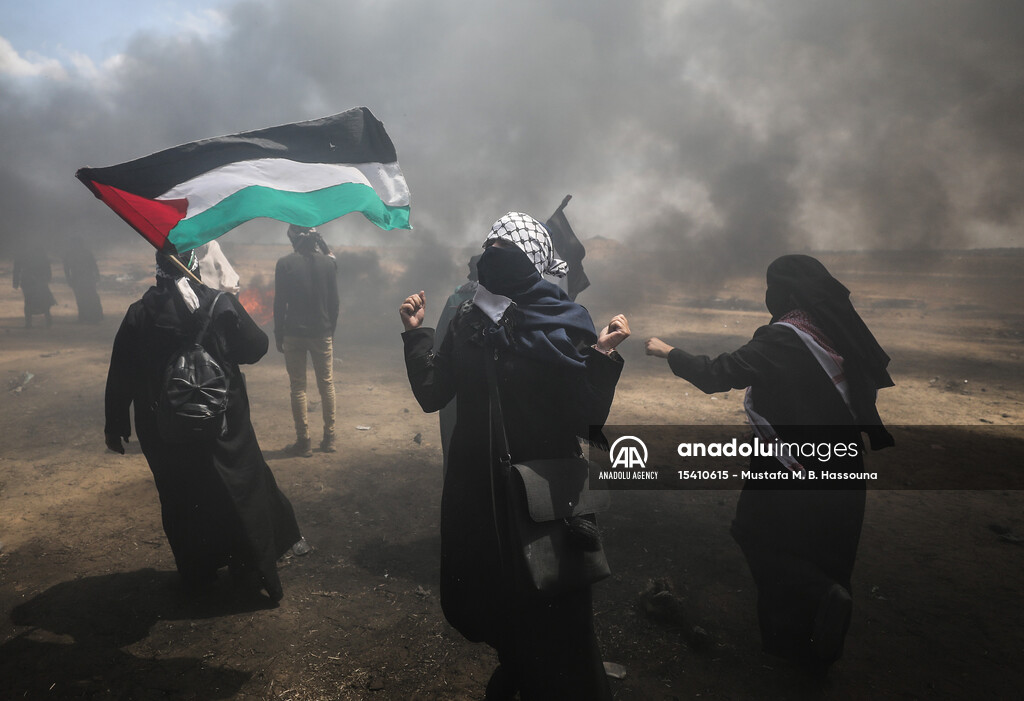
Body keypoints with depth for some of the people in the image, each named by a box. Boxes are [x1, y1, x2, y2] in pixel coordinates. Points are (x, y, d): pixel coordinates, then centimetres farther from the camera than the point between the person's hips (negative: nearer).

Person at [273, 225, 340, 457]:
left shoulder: (285, 263, -7)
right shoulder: (328, 262, 0)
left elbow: (279, 303, -6)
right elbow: (334, 301, 3)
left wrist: (278, 334, 3)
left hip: (294, 334, -2)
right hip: (322, 333, 2)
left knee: (298, 387, 5)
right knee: (326, 385, 11)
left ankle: (303, 442, 8)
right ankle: (329, 439, 16)